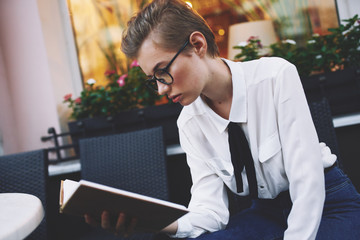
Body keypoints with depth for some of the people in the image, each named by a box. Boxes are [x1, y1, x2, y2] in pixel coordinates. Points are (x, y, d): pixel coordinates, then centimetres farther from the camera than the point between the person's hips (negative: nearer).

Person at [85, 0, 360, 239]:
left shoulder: (276, 75, -18)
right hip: (265, 213, 3)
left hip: (325, 204, -2)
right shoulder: (190, 123, -4)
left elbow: (307, 181, -20)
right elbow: (211, 211, -11)